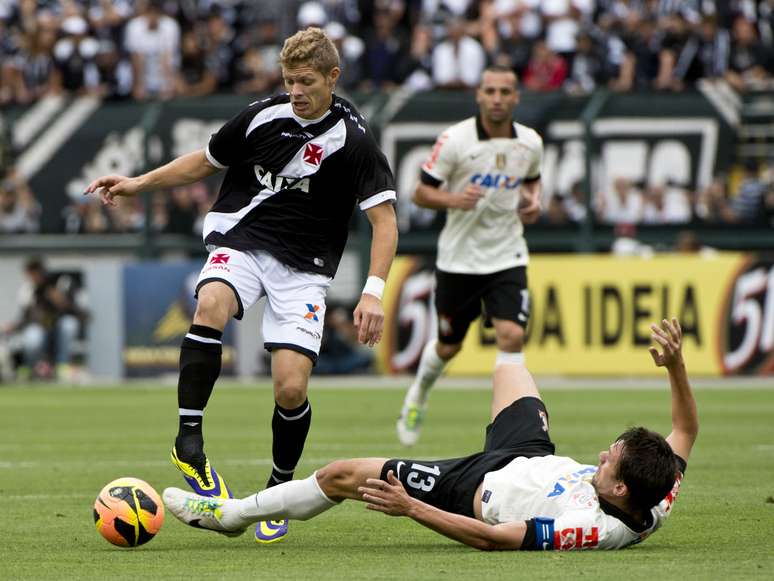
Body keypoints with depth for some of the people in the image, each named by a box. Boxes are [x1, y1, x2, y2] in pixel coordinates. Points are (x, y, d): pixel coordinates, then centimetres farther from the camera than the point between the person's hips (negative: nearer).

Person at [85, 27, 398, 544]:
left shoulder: (354, 140, -9)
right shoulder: (262, 117, 0)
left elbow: (384, 220, -12)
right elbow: (208, 161, 18)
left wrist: (374, 292, -24)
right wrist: (139, 183, 13)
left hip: (303, 267, -1)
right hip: (241, 243, 1)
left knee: (291, 389, -13)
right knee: (211, 306, -34)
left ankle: (279, 489, 14)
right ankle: (189, 439, -27)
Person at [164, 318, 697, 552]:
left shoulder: (588, 528, -45)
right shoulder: (658, 503, -27)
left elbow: (491, 538, -38)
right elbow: (686, 430, -12)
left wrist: (410, 507, -33)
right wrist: (676, 364, -25)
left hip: (477, 485, -7)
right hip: (530, 457, 7)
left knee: (344, 475, 3)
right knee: (509, 371, 31)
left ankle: (230, 514, 26)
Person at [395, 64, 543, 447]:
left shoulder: (530, 143, -1)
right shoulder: (454, 140, -13)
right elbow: (421, 192, -8)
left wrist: (533, 200, -1)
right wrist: (452, 199, -27)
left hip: (507, 257, 2)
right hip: (458, 258, -2)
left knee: (512, 335, -18)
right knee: (448, 346, 12)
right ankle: (418, 395, 45)